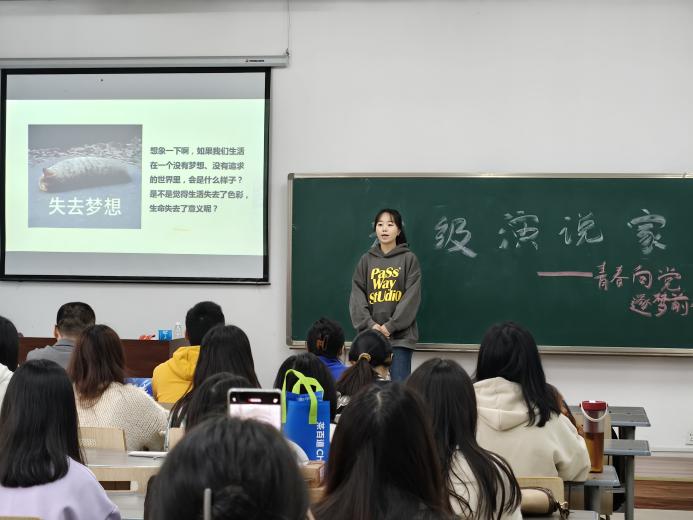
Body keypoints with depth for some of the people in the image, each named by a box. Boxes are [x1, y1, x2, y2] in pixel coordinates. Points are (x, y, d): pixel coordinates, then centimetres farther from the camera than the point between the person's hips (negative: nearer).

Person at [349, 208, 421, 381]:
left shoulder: (409, 259, 2)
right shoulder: (366, 260, 11)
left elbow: (412, 297, -5)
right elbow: (357, 295, 4)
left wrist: (390, 326, -13)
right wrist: (370, 324, -10)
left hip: (400, 336, -3)